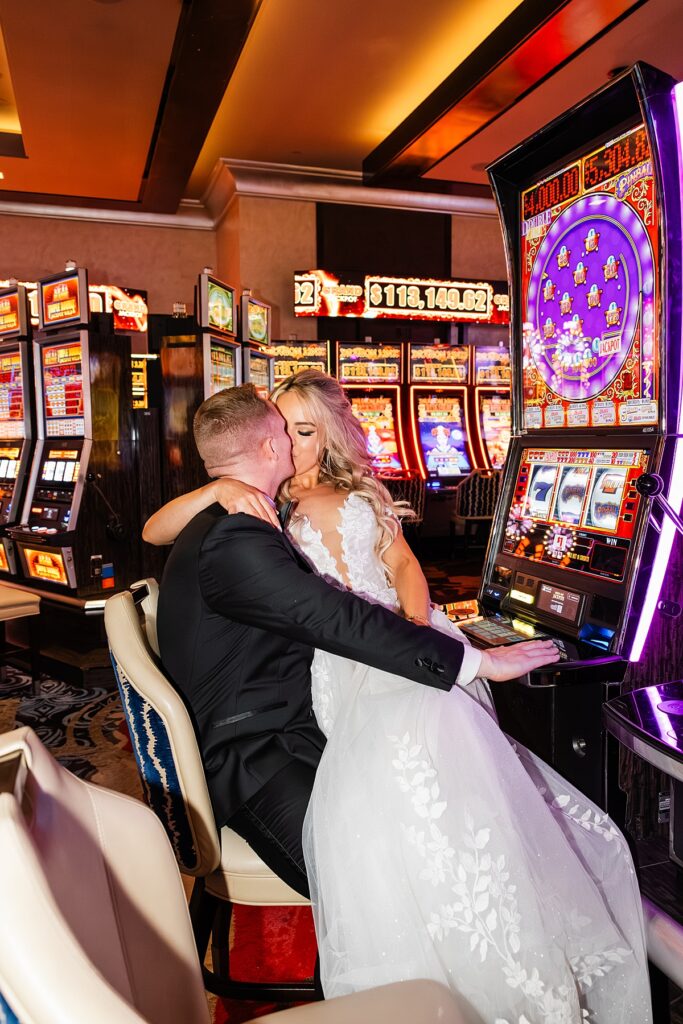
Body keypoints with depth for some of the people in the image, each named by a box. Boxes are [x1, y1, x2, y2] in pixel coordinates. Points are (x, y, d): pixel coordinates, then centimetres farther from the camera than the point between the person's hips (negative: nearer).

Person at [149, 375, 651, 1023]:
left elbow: (404, 566, 18)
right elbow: (154, 531, 7)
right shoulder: (255, 508, 17)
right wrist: (219, 489, -11)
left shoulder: (359, 495, 25)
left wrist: (417, 625, -3)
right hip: (336, 674, -1)